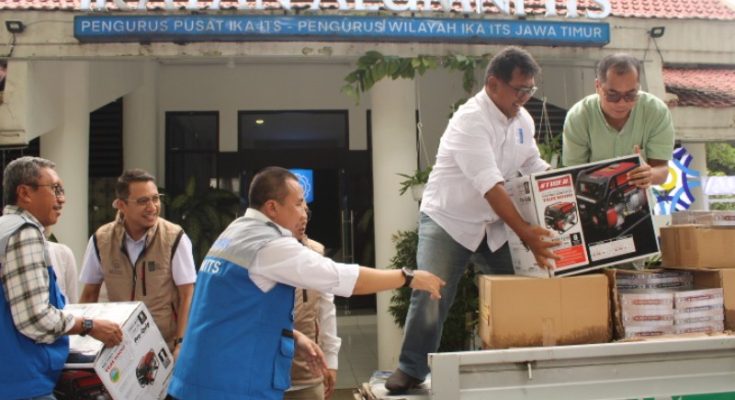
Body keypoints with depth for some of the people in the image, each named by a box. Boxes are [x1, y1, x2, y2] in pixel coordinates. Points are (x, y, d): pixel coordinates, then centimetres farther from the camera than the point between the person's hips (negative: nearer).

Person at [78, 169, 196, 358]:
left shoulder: (175, 238, -11)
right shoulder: (100, 240, -3)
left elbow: (187, 295, -6)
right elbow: (89, 295, 10)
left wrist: (181, 343, -11)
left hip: (166, 346, -2)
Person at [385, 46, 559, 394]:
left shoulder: (522, 119, 1)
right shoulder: (470, 120, -24)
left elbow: (536, 169, 11)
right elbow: (491, 186, -32)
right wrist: (526, 234, -37)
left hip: (493, 225, 7)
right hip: (447, 221, -7)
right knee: (431, 296, -9)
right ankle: (411, 369, 10)